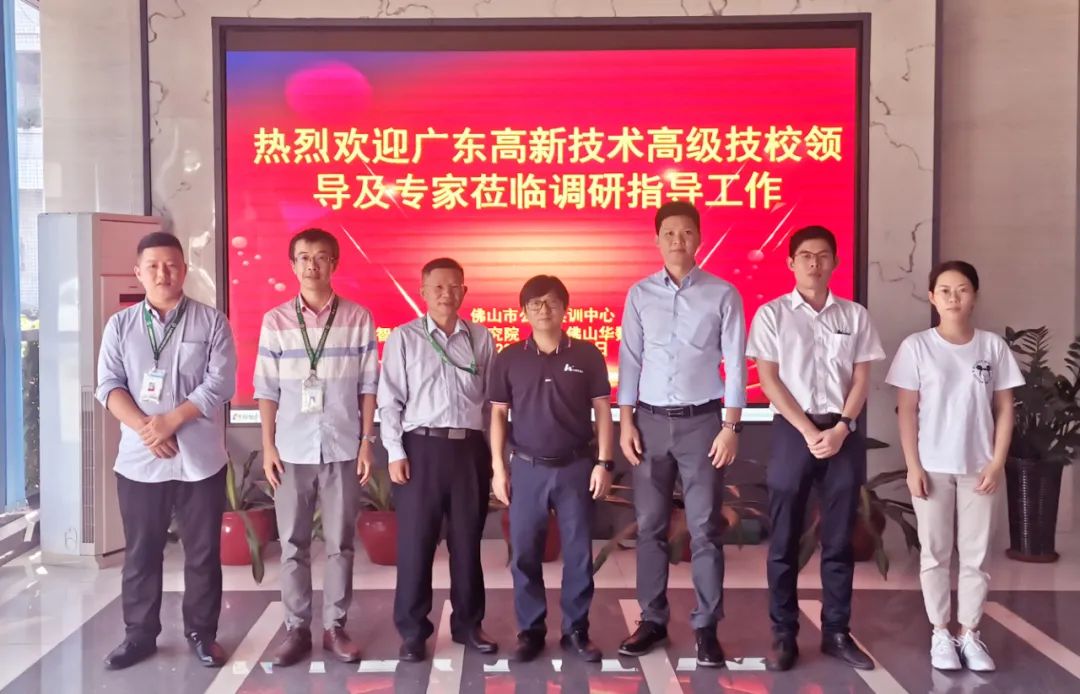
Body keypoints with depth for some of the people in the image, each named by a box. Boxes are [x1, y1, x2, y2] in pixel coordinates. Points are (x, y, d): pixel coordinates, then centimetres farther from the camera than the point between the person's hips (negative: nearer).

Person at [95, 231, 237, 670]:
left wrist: (171, 421, -16)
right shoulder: (120, 325, 7)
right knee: (140, 552, 11)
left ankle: (201, 632, 20)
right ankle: (139, 634, 24)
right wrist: (146, 428, -15)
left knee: (203, 551, 6)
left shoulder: (212, 322, 1)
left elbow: (219, 384, -8)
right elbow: (109, 386, -1)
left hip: (200, 458, -2)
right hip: (138, 460, 2)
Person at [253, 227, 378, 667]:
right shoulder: (275, 321, 3)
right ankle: (296, 628, 17)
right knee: (293, 544, 7)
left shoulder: (358, 319, 1)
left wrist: (367, 442, -2)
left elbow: (368, 386, 2)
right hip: (292, 450, 1)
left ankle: (335, 627, 17)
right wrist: (268, 447, 0)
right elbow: (266, 389, 4)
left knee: (340, 543, 6)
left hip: (342, 449, -1)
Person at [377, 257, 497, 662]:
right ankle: (412, 631, 16)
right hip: (421, 447, -2)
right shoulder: (403, 337, 1)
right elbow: (390, 400, -1)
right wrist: (396, 453, -7)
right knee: (415, 543, 3)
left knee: (467, 541, 10)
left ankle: (468, 624, 24)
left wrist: (496, 452, 7)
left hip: (471, 448, 2)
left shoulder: (482, 339, 8)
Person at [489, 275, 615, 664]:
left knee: (579, 553, 6)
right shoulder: (509, 359, 2)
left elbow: (602, 411, 2)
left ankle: (575, 631, 20)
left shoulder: (587, 355, 0)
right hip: (527, 468, 1)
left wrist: (603, 463, -3)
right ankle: (530, 631, 19)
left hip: (576, 467, 0)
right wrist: (498, 468, 0)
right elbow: (498, 414, 5)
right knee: (524, 554, 5)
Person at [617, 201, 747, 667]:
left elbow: (735, 364, -3)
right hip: (651, 420, 2)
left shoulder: (723, 294, -1)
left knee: (705, 530, 3)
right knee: (650, 527, 9)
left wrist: (730, 426, -8)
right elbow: (629, 359, 5)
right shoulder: (640, 294, 5)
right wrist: (626, 421, -2)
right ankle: (652, 620, 21)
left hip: (702, 421, -2)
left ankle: (706, 627, 13)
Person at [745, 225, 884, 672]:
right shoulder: (771, 315, 1)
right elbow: (769, 380, -4)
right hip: (792, 431, -2)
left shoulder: (854, 316, 8)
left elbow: (861, 379, 5)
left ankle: (836, 633, 17)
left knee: (839, 540, 7)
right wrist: (809, 432, -11)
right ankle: (783, 635, 10)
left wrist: (839, 430, -9)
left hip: (843, 434, 2)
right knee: (784, 540, 2)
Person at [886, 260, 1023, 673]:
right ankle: (940, 634, 17)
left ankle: (970, 633, 19)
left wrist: (997, 462, -4)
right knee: (935, 553, 7)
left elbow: (1004, 408, 4)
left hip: (979, 467, 2)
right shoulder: (917, 347, -3)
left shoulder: (992, 346, 1)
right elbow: (907, 410, -4)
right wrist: (913, 466, -8)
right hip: (933, 466, -1)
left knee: (976, 554, 7)